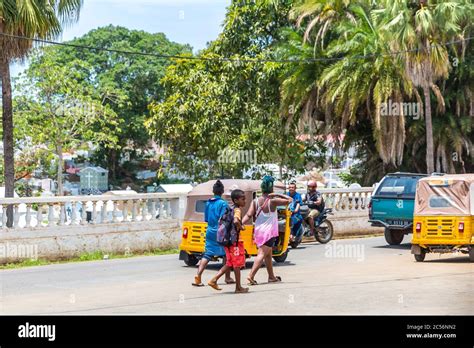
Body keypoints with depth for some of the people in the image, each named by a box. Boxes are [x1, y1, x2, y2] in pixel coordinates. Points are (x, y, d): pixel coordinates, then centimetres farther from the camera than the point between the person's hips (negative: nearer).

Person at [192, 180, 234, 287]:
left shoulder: (208, 203, 8)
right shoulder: (223, 203, -11)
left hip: (210, 232, 5)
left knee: (207, 255, 2)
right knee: (227, 255, 13)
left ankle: (198, 277, -14)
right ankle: (227, 277, 20)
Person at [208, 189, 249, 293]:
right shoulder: (237, 210, -14)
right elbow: (236, 221, -34)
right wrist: (241, 227, -16)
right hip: (235, 241, -9)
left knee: (230, 264, 16)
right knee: (237, 264, 1)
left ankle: (214, 280, 9)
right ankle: (238, 287, 8)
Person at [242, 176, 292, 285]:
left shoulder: (255, 201, 0)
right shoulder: (273, 201, -12)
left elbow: (248, 215, -9)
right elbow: (289, 200, -9)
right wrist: (277, 195, -9)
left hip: (258, 231, 6)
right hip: (269, 232, -6)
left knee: (268, 255, 19)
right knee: (262, 254, -10)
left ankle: (271, 276, 29)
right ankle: (251, 276, -22)